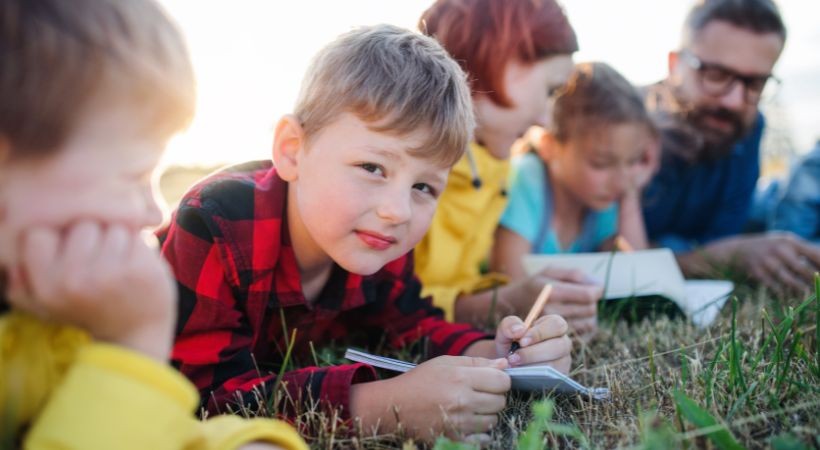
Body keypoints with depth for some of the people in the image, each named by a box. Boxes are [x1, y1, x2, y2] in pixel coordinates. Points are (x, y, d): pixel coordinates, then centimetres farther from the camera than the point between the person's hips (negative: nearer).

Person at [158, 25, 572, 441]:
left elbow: (407, 322, -7)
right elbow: (207, 389, -39)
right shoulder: (215, 225, -36)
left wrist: (491, 356, -28)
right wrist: (384, 407, -48)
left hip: (286, 360, 4)